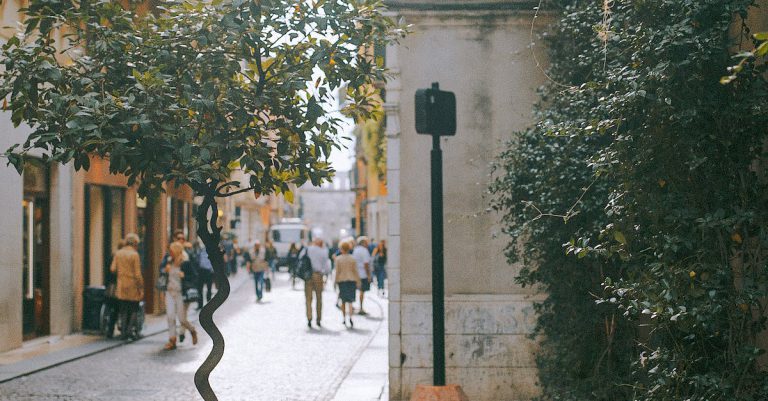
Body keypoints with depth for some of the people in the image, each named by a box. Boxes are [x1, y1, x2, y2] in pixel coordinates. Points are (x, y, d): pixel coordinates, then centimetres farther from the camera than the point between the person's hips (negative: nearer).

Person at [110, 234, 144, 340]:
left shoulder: (118, 253, 4)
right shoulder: (134, 254, -11)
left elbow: (112, 269, 1)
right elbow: (138, 274, -12)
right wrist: (141, 288, -7)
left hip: (121, 286, 4)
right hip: (132, 286, -4)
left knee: (123, 310, 10)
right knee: (134, 309, 9)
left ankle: (123, 331, 6)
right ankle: (130, 329, -3)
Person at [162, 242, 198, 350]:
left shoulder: (185, 264, -8)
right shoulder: (170, 263, 9)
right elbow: (165, 276, 21)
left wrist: (184, 275, -20)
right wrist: (166, 271, 1)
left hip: (180, 294, -5)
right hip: (170, 293, 5)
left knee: (182, 319, 0)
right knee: (170, 317, -4)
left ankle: (193, 331, 30)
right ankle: (172, 341, 1)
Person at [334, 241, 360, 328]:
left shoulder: (338, 259, -2)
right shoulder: (352, 259, 1)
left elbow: (337, 271, -3)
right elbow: (355, 271, 1)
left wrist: (336, 281, 4)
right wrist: (358, 282, 6)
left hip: (341, 280, 0)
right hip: (351, 280, 0)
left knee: (343, 301, 13)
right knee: (350, 300, -3)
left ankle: (344, 318, 15)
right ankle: (350, 317, -22)